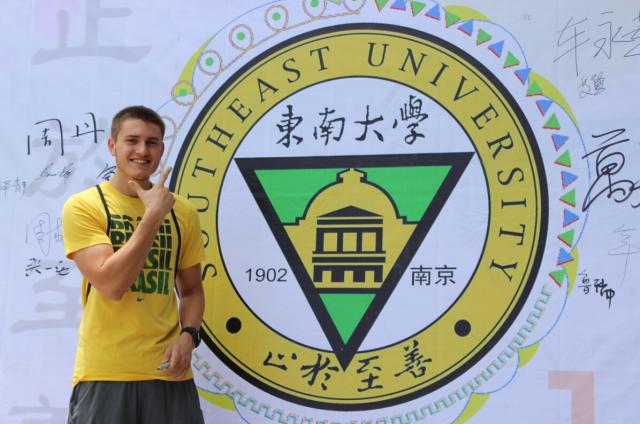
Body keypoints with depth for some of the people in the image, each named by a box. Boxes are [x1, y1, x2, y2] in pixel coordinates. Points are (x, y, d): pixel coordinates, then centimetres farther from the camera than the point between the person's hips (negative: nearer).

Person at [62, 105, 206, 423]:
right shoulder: (83, 206, -4)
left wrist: (188, 335, -4)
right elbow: (111, 284, -16)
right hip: (105, 373, -3)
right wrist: (153, 216, -15)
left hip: (168, 371, 4)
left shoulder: (181, 212, 7)